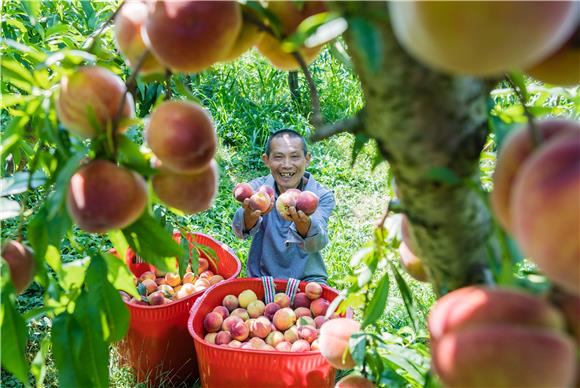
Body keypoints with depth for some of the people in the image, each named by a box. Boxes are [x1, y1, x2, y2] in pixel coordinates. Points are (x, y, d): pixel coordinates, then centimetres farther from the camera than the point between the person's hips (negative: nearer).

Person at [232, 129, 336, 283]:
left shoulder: (322, 196, -8)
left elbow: (317, 244, -24)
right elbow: (240, 231, -22)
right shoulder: (257, 187, -4)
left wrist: (303, 223, -47)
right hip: (262, 277, 1)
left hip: (307, 277, -1)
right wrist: (250, 214, -46)